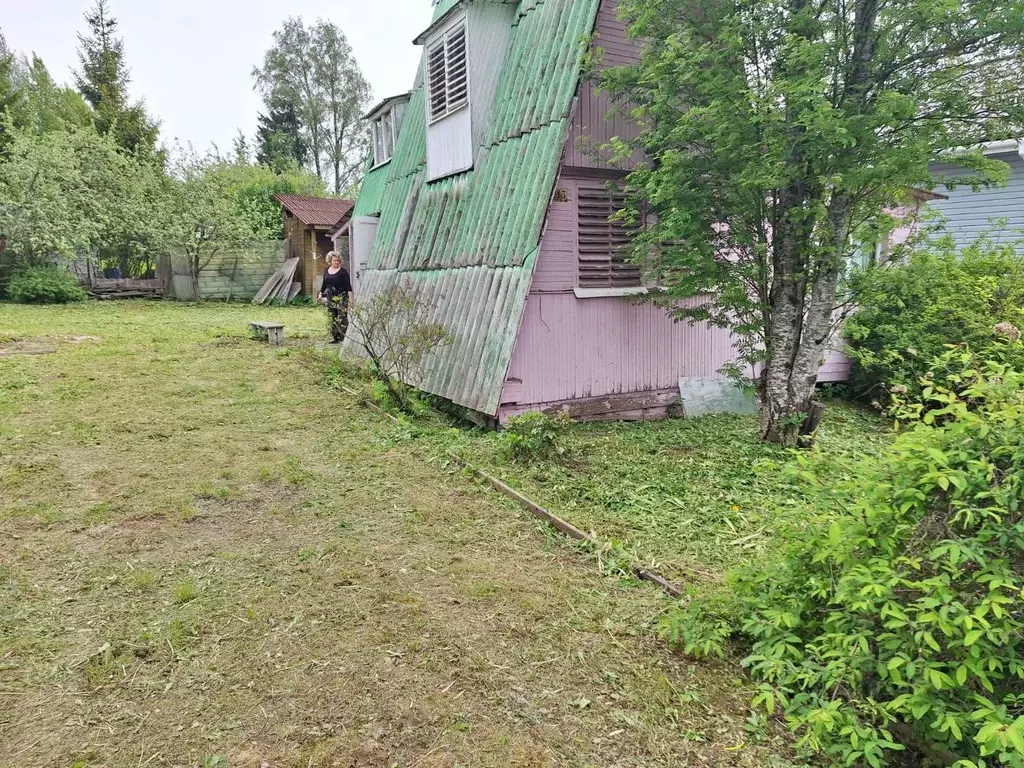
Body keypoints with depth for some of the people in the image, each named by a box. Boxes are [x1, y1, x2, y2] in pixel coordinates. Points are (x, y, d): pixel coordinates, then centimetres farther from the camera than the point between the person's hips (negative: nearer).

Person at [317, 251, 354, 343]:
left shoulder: (343, 271, -7)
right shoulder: (326, 271, 11)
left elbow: (348, 285, -11)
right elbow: (324, 284, 21)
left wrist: (351, 296, -17)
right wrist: (320, 293, 20)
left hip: (341, 298, -6)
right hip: (330, 298, 6)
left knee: (342, 318, -10)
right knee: (332, 318, 7)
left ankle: (343, 338, -7)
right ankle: (335, 338, 14)